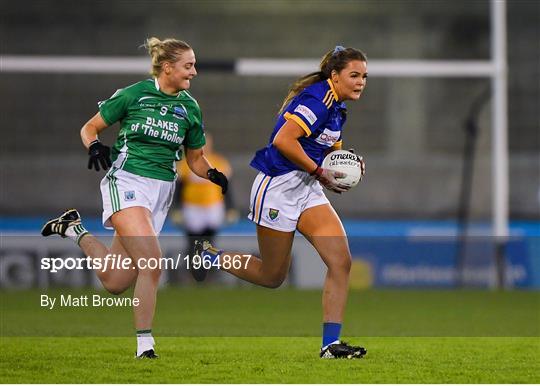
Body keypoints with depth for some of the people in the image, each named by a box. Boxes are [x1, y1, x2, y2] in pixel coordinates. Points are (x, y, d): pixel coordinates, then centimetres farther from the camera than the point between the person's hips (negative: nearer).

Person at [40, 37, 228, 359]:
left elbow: (195, 158, 18)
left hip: (161, 190, 5)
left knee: (115, 282, 3)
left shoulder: (190, 108, 9)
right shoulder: (133, 95, -3)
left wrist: (213, 175, -3)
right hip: (126, 181, -5)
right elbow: (89, 129, 5)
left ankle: (75, 230, 29)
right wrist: (95, 147, -18)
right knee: (152, 260, -26)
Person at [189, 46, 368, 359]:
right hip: (278, 188, -9)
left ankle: (331, 344, -7)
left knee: (341, 260, -8)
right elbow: (283, 141, -28)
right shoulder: (318, 98, -19)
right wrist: (320, 173, -20)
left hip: (307, 190, 9)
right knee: (272, 276, 5)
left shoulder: (337, 105, 11)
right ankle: (209, 256, 29)